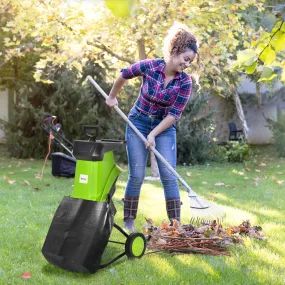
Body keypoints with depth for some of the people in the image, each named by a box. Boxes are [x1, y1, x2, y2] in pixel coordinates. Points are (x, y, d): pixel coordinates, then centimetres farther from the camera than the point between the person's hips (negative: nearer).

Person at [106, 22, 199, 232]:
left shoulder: (185, 82, -14)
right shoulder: (149, 66, -17)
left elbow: (174, 114, -14)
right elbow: (124, 75, 2)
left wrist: (154, 134, -20)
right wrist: (112, 97, 14)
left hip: (164, 127, 1)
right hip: (138, 122, -1)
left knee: (169, 176, -7)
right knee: (137, 175, -2)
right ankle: (129, 221, 12)